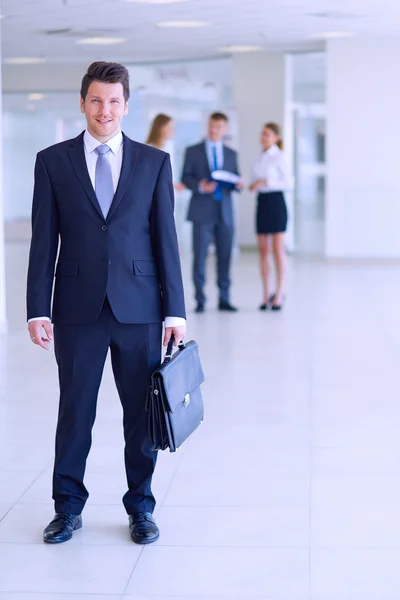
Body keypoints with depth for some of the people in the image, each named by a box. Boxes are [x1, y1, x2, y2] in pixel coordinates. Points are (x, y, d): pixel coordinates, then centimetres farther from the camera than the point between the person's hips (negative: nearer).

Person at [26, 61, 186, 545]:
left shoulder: (154, 162, 5)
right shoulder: (53, 161, 4)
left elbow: (166, 239, 4)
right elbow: (43, 241, 2)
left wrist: (175, 310, -1)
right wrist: (38, 310, -3)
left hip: (139, 308, 1)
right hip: (78, 309, 0)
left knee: (142, 414, 7)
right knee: (74, 413, 7)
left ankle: (141, 507, 23)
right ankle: (68, 508, 23)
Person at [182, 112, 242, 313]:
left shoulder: (231, 154, 16)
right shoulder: (193, 151, 6)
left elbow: (235, 179, 15)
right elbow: (186, 177, 1)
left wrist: (238, 184, -8)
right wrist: (200, 186, -17)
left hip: (224, 211, 3)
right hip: (202, 211, -3)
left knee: (225, 255, 3)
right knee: (200, 255, -4)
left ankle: (224, 298, 10)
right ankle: (200, 300, 2)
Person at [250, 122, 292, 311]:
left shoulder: (278, 157, -7)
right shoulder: (260, 158, 14)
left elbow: (287, 182, -12)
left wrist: (265, 182, -18)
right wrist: (254, 185, -2)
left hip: (275, 201, -7)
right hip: (262, 202, 7)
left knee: (278, 249, -4)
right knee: (263, 250, 6)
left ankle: (279, 294, 1)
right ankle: (266, 294, 11)